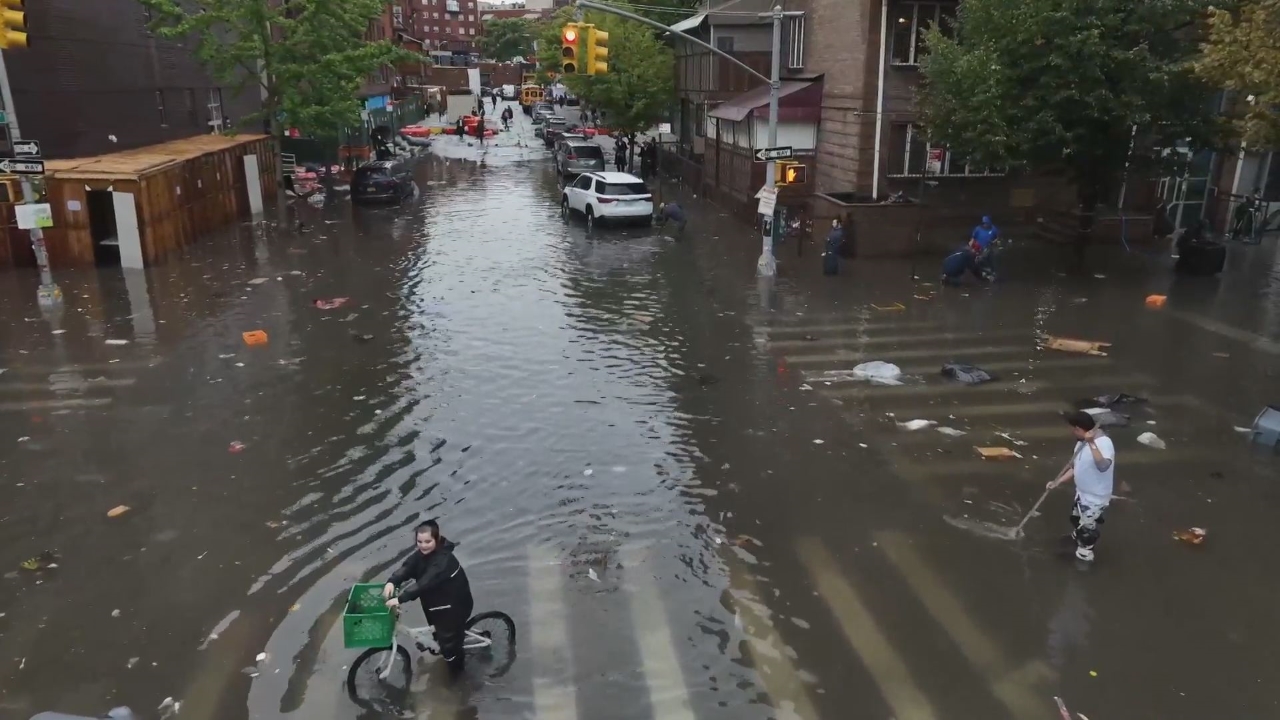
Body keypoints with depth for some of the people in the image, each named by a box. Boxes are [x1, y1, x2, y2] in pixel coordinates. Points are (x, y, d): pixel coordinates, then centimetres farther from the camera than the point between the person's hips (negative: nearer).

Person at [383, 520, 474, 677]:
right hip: (436, 603, 8)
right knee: (440, 634, 26)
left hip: (454, 606, -8)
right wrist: (391, 582, -38)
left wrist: (400, 599, -47)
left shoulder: (444, 560, -33)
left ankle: (456, 669, 34)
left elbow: (425, 582, -42)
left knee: (449, 641, 5)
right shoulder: (421, 554, -7)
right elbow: (405, 568, -18)